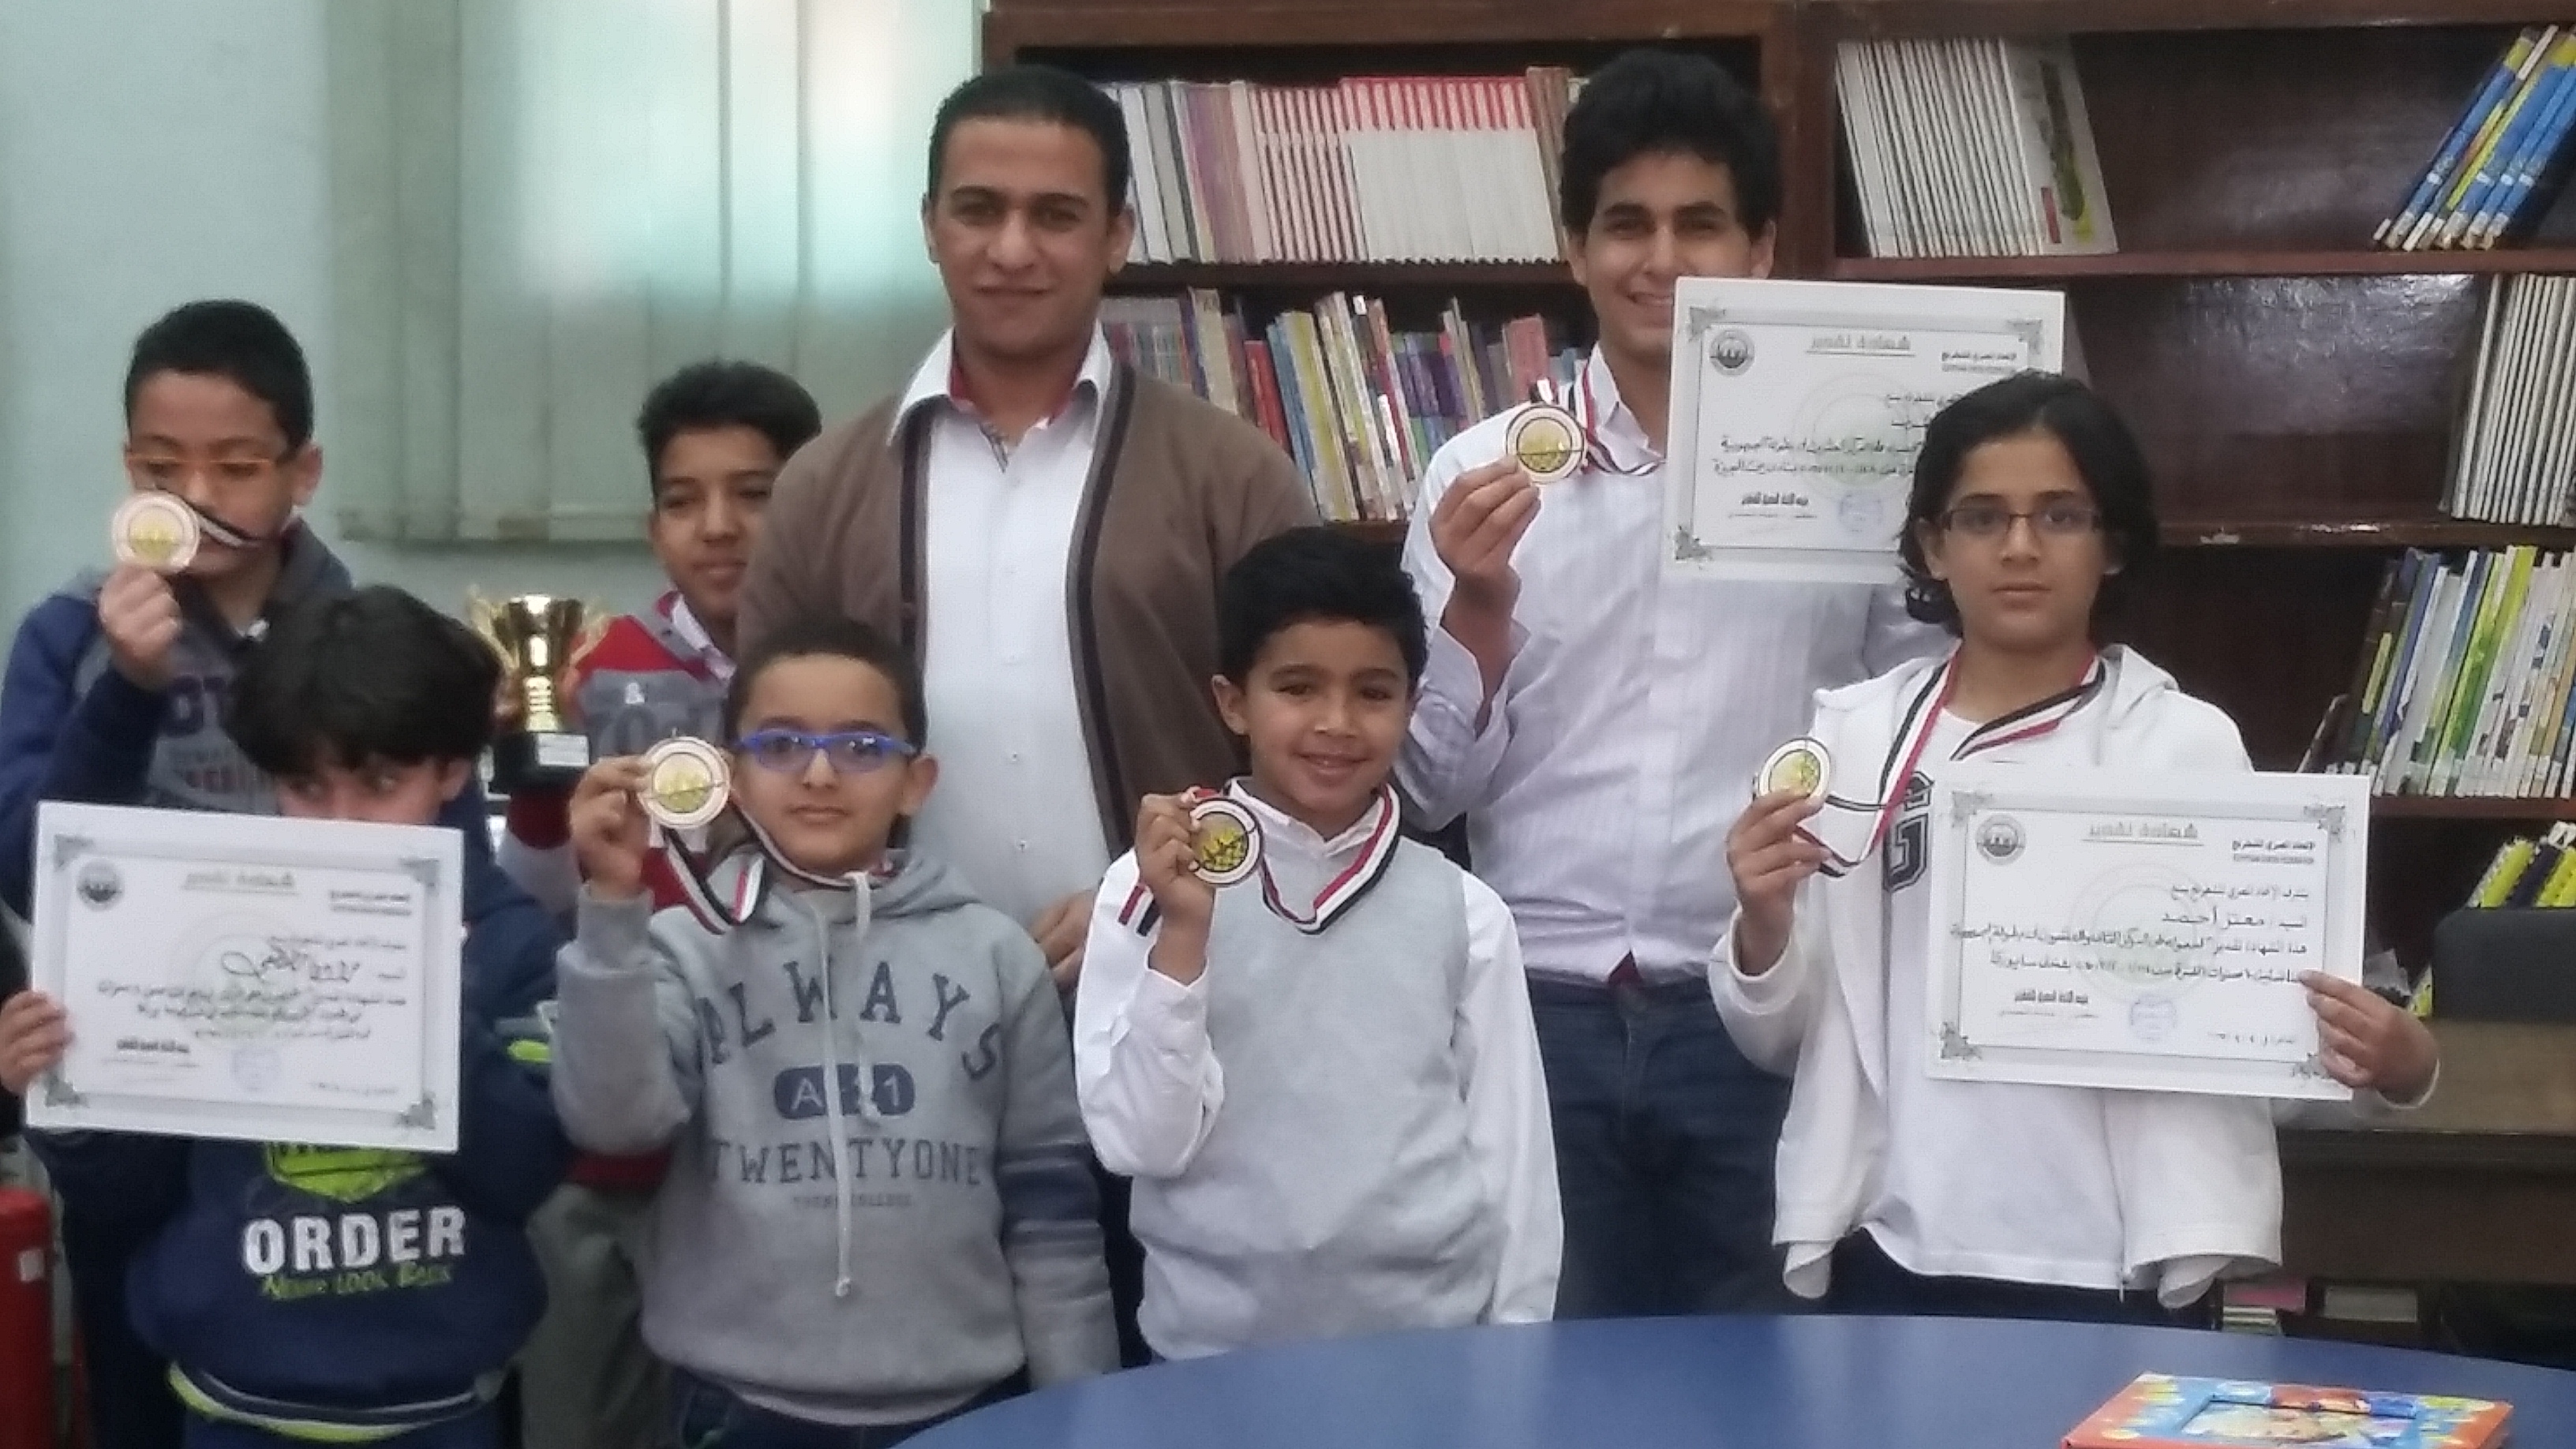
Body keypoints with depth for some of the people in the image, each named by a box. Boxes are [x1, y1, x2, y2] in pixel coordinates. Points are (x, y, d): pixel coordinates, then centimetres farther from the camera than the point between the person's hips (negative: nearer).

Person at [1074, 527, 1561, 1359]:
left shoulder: (1464, 912, -1)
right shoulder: (1153, 887, -6)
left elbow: (1514, 1158, 3)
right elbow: (1140, 1143, -10)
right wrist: (1184, 932, -19)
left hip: (1432, 1339, 1)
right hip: (1215, 1350, -1)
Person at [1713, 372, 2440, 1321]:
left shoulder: (2186, 744, -1)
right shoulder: (1856, 732, 4)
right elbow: (1781, 1038, 8)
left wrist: (2392, 1061, -20)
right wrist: (1762, 925, -12)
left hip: (2101, 1269, -2)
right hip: (1891, 1257, 2)